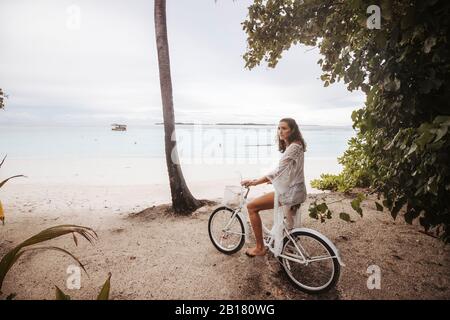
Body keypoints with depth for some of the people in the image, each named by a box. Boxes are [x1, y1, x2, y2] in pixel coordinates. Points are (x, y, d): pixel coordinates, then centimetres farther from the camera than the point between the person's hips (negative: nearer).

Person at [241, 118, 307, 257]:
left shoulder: (293, 147, -18)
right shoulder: (292, 146, 13)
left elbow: (278, 171, -24)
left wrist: (255, 182, -20)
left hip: (290, 192, -10)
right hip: (294, 190, 10)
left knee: (251, 206, -10)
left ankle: (260, 248, -2)